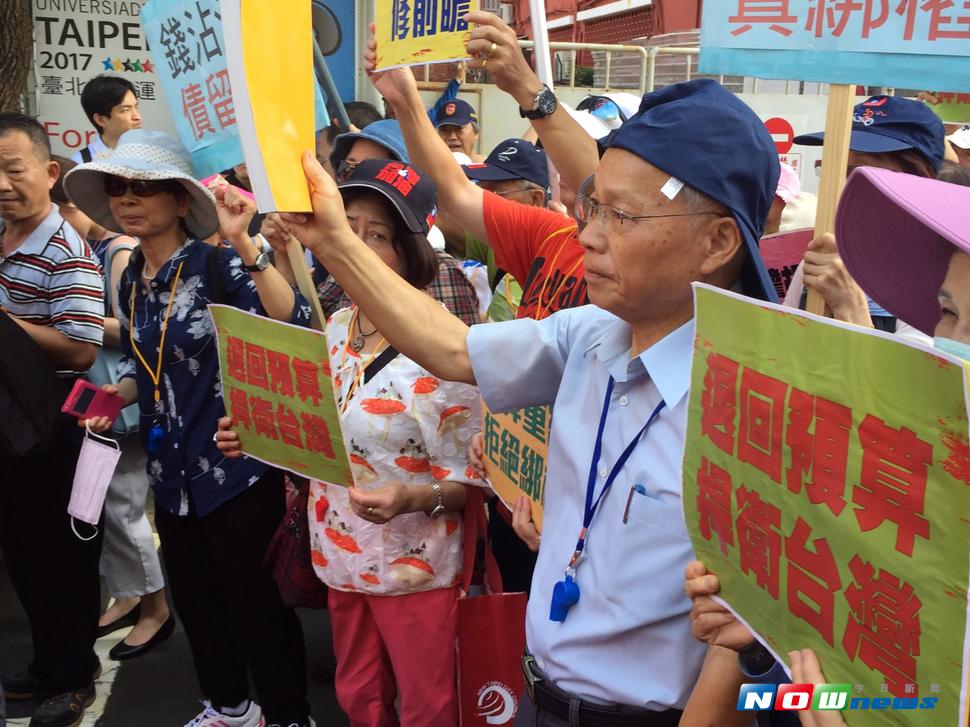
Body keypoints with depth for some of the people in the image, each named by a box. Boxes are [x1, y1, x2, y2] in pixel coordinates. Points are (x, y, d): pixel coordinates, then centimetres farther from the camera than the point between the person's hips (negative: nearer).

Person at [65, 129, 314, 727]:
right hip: (172, 472, 8)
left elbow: (294, 328, -33)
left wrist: (243, 242, -38)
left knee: (253, 602, 5)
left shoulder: (218, 264, -17)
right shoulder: (131, 280, 6)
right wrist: (120, 392, 1)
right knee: (194, 600, 22)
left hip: (236, 467, -8)